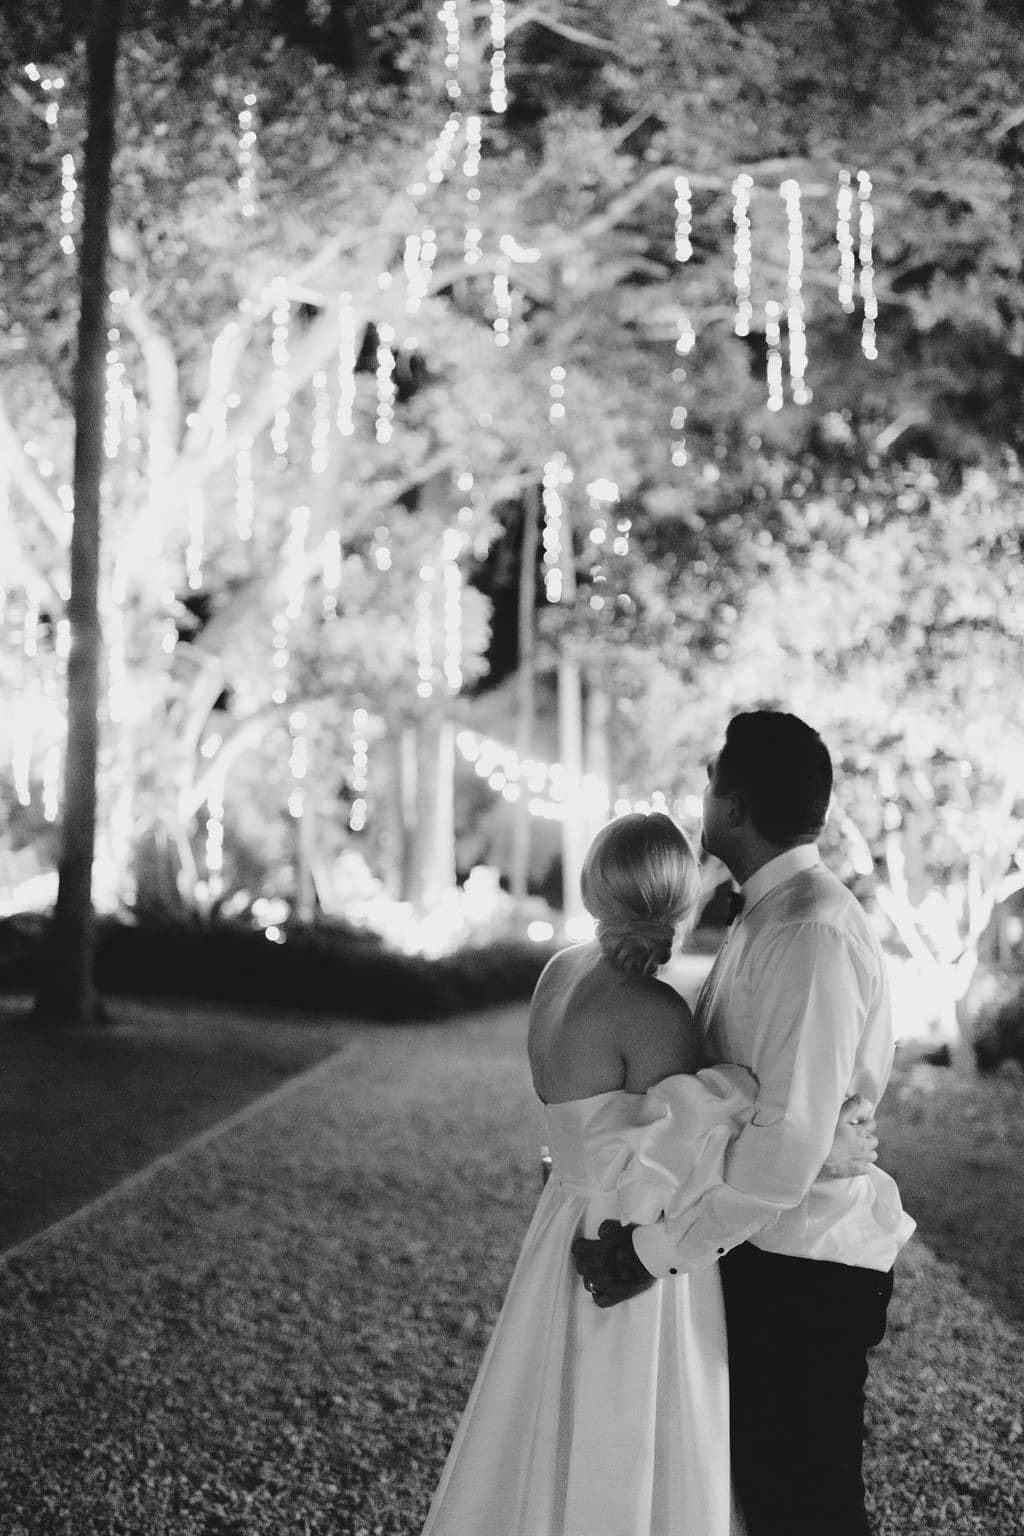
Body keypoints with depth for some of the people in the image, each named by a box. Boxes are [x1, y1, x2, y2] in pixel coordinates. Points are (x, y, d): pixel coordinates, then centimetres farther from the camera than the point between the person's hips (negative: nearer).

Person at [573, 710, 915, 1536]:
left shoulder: (812, 934, -23)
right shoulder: (764, 916, 8)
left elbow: (788, 1144, -27)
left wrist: (658, 1250, -20)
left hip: (807, 1267, -9)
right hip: (764, 1252, 9)